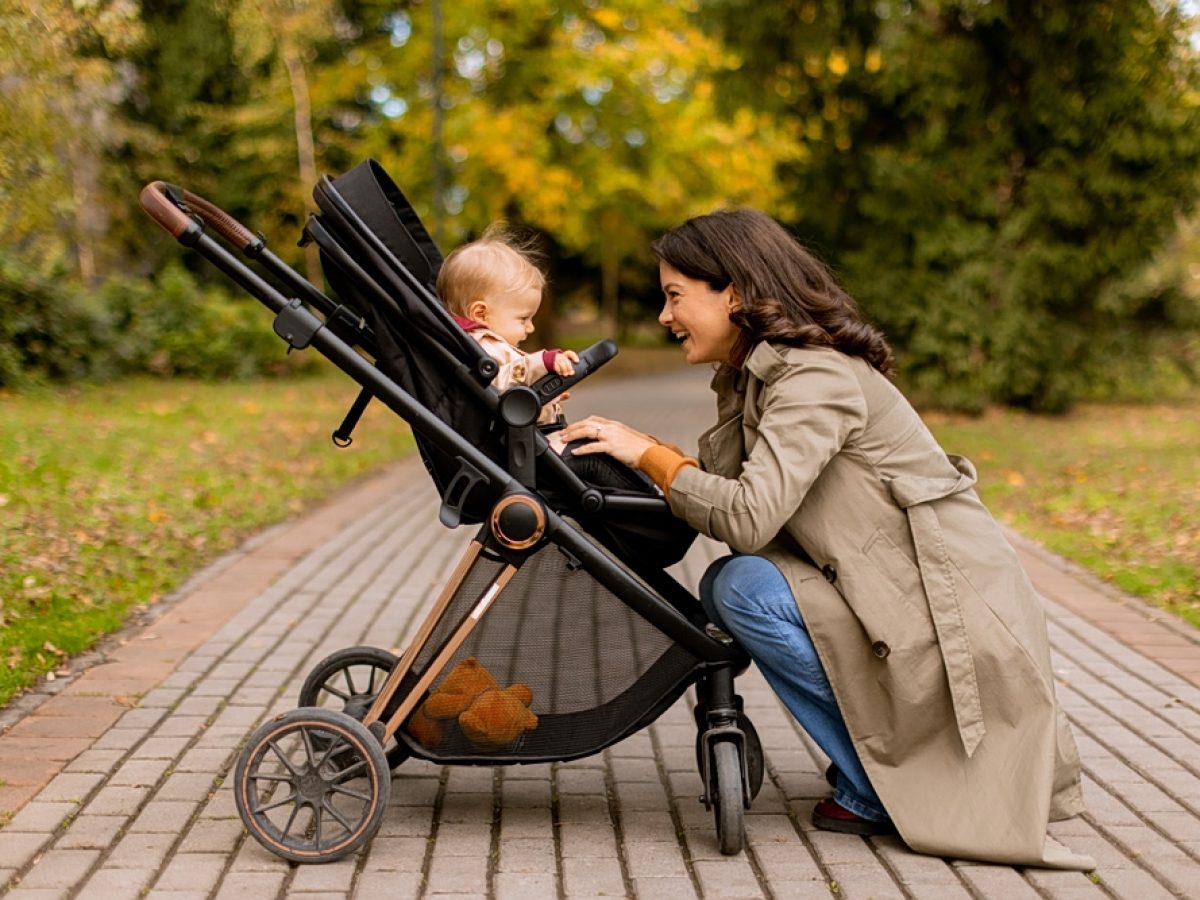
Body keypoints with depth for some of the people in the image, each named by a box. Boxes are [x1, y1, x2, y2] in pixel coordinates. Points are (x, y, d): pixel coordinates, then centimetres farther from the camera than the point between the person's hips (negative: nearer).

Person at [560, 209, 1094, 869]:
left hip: (956, 614, -10)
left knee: (747, 588, -20)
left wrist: (647, 452, -16)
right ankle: (883, 769, 9)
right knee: (721, 584, 4)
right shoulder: (753, 378, 12)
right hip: (904, 596, 10)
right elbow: (711, 480, 8)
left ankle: (879, 791, -6)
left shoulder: (817, 378, -19)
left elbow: (747, 517, -28)